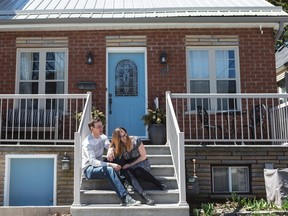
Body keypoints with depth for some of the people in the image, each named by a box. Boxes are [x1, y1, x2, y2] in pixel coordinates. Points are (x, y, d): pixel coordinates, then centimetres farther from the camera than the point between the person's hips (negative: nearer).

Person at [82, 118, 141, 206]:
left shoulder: (103, 137, 8)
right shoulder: (87, 143, -16)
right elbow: (92, 161, -28)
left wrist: (111, 149, -35)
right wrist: (110, 164, -39)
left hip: (99, 166, 8)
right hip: (89, 169, -7)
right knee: (109, 170, -35)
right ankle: (125, 198, -45)